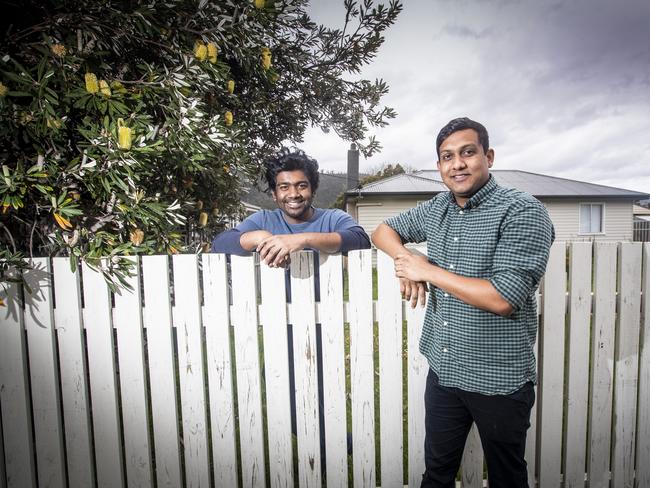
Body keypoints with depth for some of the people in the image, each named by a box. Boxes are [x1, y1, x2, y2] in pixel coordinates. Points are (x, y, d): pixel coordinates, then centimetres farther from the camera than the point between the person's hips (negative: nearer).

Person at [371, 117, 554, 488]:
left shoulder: (523, 212, -17)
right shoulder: (437, 209, 3)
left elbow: (502, 299, -25)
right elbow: (385, 230, 14)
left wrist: (428, 270, -17)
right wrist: (405, 260, -8)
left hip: (499, 380, -5)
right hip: (443, 371, 5)